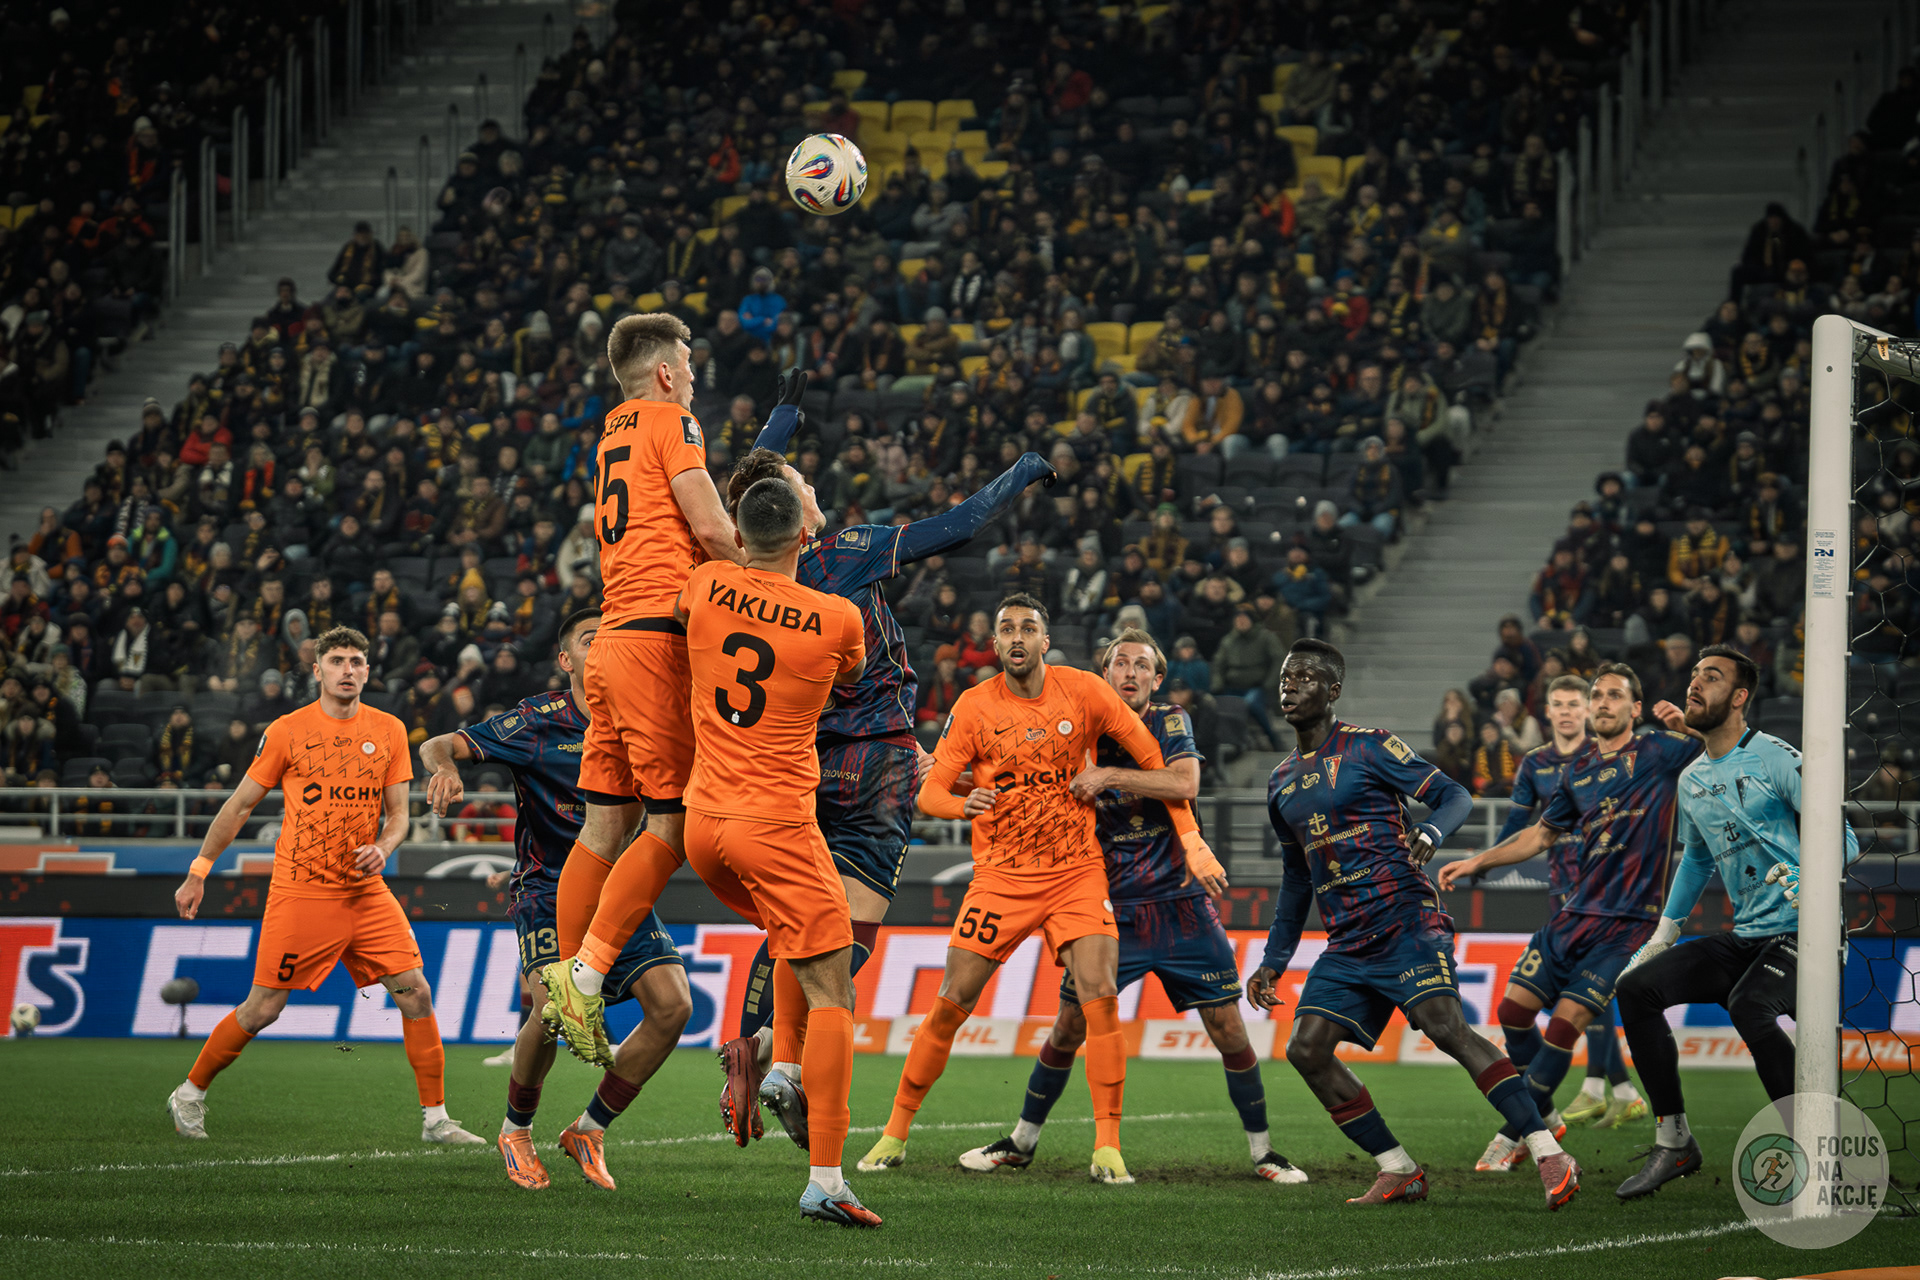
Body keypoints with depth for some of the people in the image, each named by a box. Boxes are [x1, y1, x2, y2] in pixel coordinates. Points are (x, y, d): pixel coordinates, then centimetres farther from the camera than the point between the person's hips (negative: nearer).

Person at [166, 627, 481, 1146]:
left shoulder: (389, 732, 6)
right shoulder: (287, 732, -3)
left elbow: (397, 813, 10)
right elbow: (238, 806, 6)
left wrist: (383, 847, -12)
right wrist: (198, 873, 7)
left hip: (366, 889, 3)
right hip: (301, 890, -3)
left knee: (415, 992, -7)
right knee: (263, 1009, -2)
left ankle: (435, 1118, 1)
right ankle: (190, 1094, 19)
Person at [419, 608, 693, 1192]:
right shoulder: (537, 722, -8)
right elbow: (437, 745, -9)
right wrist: (444, 765, -33)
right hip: (548, 889, -4)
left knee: (673, 1003, -15)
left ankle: (590, 1128, 4)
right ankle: (516, 1130, 3)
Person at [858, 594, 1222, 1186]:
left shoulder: (1083, 691, -4)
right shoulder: (975, 706, -4)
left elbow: (1154, 758, 4)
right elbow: (930, 792, -4)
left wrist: (1190, 839, 2)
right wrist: (964, 804, -28)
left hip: (1076, 873, 0)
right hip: (999, 876, 0)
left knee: (1101, 998, -17)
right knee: (950, 1004, -4)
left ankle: (1107, 1147, -11)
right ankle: (895, 1133, 10)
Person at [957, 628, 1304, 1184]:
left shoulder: (1170, 722, -1)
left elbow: (1185, 785, -18)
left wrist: (1109, 776, -23)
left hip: (1180, 905, -1)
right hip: (1112, 908, 1)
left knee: (1228, 1029, -3)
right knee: (1069, 1027, -1)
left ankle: (1262, 1150, 10)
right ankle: (1022, 1141, 15)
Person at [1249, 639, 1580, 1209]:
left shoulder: (1368, 747, -2)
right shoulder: (1283, 782, 18)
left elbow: (1455, 795, -5)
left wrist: (1430, 833, -26)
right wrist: (1274, 960, 24)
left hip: (1406, 920, -7)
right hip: (1347, 943, 7)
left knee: (1446, 1027, -24)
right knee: (1306, 1049, -6)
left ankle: (1549, 1155, -26)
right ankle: (1398, 1172, 3)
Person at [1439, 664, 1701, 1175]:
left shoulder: (1659, 752, -3)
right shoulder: (1579, 770, 13)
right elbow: (1541, 834, 26)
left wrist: (1686, 720, -18)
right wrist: (1477, 862, 20)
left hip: (1626, 922, -6)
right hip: (1574, 913, 6)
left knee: (1564, 1025, -12)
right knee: (1514, 1009, 2)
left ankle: (1515, 1135, 1)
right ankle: (1543, 1118, 23)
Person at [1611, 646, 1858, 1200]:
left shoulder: (1773, 759, -9)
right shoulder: (1692, 780, 15)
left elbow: (1842, 839, -13)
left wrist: (1805, 878, -32)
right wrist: (1662, 935, 31)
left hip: (1799, 931, -8)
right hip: (1743, 940, 8)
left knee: (1748, 1007, -34)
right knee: (1636, 988, -3)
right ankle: (1674, 1142, 4)